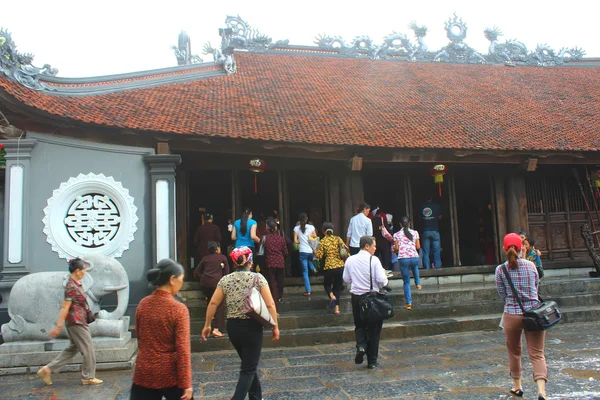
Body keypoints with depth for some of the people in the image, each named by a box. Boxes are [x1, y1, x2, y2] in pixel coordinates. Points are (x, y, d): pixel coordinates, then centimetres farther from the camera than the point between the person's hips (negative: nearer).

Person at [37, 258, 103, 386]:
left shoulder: (75, 284, 9)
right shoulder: (72, 286, -19)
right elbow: (65, 307, -21)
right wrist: (58, 326, -20)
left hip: (78, 321, 10)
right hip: (77, 322, -10)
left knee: (73, 348, 17)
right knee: (88, 349, 1)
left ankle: (48, 369, 19)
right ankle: (88, 377, 12)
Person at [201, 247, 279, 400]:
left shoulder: (225, 280, 0)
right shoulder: (257, 278, -9)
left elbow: (213, 303, -1)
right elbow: (270, 304, -11)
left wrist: (207, 325, 10)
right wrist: (275, 326, -2)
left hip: (232, 327, 4)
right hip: (252, 327, -4)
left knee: (249, 363, 24)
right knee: (248, 369, 6)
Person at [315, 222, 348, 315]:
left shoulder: (322, 242, -3)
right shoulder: (338, 239, 4)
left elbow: (319, 256, -7)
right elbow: (345, 249, -2)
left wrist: (315, 251, 13)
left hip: (329, 267, -2)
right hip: (341, 266, 3)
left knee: (327, 284, 20)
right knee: (337, 287, 16)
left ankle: (332, 296, -10)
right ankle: (336, 308, 8)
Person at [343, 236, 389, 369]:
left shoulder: (350, 260, 1)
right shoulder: (374, 260, -11)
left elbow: (346, 279, 9)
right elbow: (382, 280, -16)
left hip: (356, 297, 3)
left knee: (359, 325, 21)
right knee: (374, 328, 9)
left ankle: (361, 346, -6)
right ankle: (372, 361, 14)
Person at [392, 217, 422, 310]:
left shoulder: (396, 234, 2)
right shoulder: (415, 233, 5)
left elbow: (396, 248, 1)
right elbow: (418, 247, 5)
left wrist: (394, 248, 23)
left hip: (403, 259, -1)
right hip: (414, 257, 2)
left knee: (406, 282, 7)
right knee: (415, 266, 40)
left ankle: (409, 303, 2)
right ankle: (418, 283, 35)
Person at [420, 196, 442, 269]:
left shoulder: (421, 206, 2)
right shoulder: (436, 205, -1)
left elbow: (420, 218, 8)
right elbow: (440, 218, 4)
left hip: (425, 231, 1)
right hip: (435, 230, -1)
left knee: (425, 252, 4)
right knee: (436, 251, 3)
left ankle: (427, 268, 2)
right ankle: (437, 267, 2)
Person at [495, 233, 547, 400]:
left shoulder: (500, 269, -6)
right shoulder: (530, 265, 1)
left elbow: (503, 295, -1)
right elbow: (537, 287, 13)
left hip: (512, 315, -1)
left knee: (514, 352, 17)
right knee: (537, 354, 3)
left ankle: (518, 386, 30)